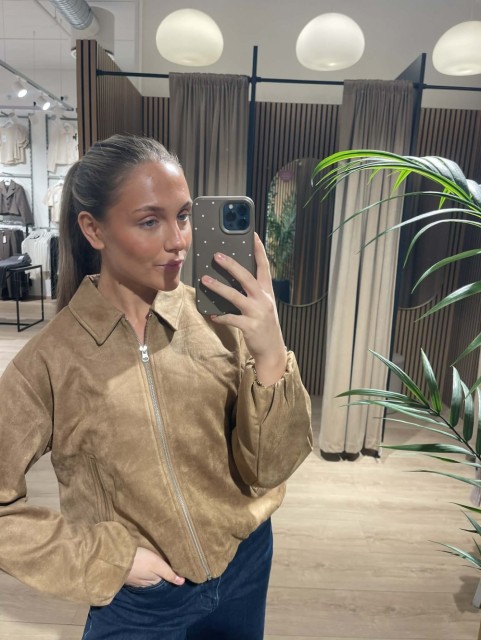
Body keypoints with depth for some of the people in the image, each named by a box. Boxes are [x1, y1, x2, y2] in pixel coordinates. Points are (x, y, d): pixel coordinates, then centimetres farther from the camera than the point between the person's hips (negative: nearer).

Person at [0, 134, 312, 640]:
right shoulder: (51, 360, -19)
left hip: (246, 565, 3)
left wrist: (270, 354, -28)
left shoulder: (217, 318, -16)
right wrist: (107, 558, -13)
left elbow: (266, 470, -14)